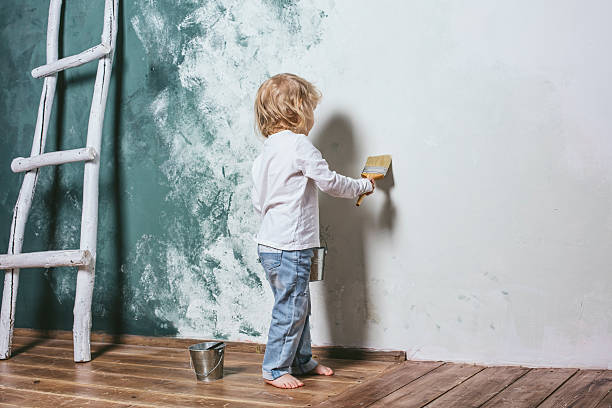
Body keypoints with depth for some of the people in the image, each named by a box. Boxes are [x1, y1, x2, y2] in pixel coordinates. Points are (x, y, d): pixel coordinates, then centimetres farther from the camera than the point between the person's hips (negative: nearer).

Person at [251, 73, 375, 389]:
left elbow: (258, 201, 15)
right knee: (290, 308, 0)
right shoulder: (298, 144, -14)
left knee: (298, 305, 18)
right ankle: (275, 369, 10)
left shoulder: (266, 150, 12)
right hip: (290, 245, -9)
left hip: (270, 241, 9)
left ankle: (301, 360, 30)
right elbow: (330, 182, -10)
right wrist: (363, 186, 6)